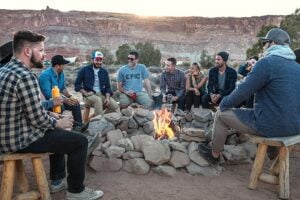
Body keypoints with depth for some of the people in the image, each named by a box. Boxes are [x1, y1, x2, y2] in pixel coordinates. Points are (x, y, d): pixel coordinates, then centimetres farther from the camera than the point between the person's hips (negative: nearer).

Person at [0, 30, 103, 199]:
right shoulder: (26, 76, -25)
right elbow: (37, 118, -24)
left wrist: (54, 120, 10)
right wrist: (57, 123, -4)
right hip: (20, 140, -10)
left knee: (59, 133, 28)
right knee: (80, 141, -4)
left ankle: (58, 180, 35)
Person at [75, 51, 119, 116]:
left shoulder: (104, 72, 14)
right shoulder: (84, 70, 5)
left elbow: (108, 87, 13)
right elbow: (77, 84, 4)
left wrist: (107, 97, -6)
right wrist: (85, 93, -11)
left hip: (102, 95, 4)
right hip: (90, 95, -3)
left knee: (116, 106, -20)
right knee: (98, 100, -37)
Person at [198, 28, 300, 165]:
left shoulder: (267, 62, -15)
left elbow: (243, 91, -15)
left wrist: (223, 104, 2)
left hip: (271, 125, -8)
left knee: (222, 114, 10)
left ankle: (214, 154, 27)